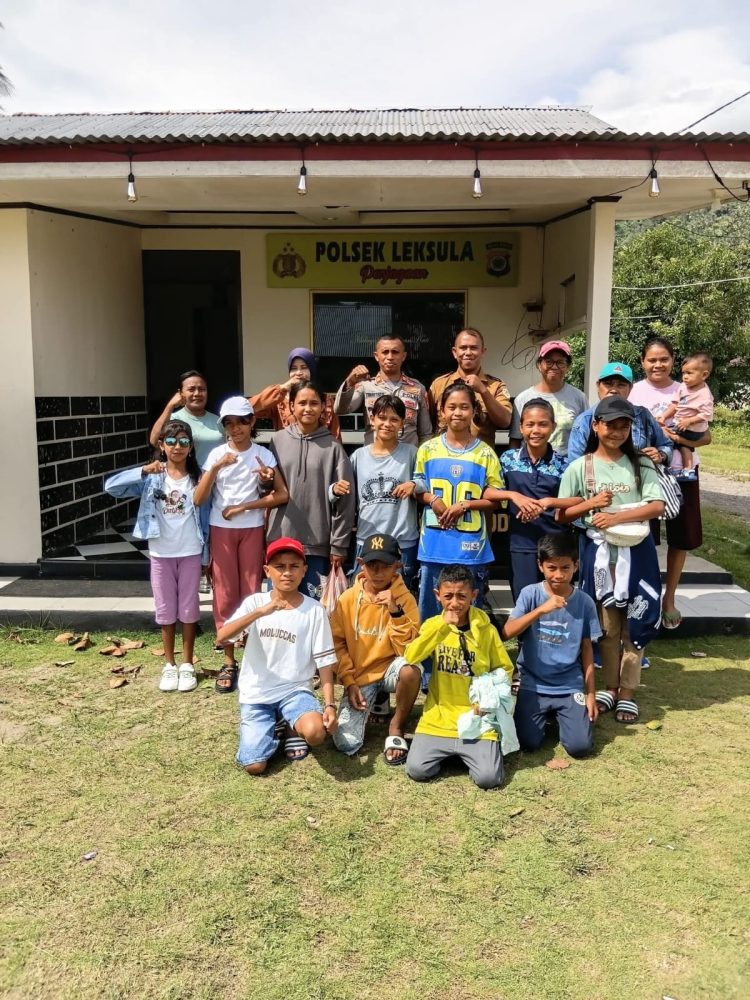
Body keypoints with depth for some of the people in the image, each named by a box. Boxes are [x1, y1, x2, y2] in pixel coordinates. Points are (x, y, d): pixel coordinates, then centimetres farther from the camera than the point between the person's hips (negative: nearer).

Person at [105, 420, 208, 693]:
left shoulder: (198, 479, -2)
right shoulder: (151, 478, -3)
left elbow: (205, 519, 1)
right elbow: (111, 486, -14)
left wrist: (207, 555, 0)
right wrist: (144, 471, -24)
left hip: (190, 553, 0)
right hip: (160, 554, 0)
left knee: (188, 609, 8)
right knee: (165, 609, 10)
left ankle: (187, 664, 21)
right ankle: (169, 665, 23)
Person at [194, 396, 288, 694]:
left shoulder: (263, 455, -1)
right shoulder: (216, 454, 0)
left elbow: (282, 495, -7)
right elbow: (199, 499, -7)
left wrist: (243, 507, -12)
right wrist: (216, 467, -20)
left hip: (252, 530, 0)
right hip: (221, 530, 1)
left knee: (251, 593, 2)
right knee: (225, 594, 3)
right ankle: (228, 661, 12)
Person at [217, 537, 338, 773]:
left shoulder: (314, 610, -6)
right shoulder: (255, 602, -5)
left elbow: (324, 662, -4)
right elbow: (222, 636, -20)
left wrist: (330, 704, -14)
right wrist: (260, 612, -32)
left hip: (295, 690, 0)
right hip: (256, 693, 1)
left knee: (315, 731, -31)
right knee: (254, 765, -14)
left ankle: (293, 729, 6)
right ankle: (274, 727, 18)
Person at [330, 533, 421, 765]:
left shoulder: (405, 599, -12)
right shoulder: (347, 599, -7)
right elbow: (337, 643, 1)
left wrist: (395, 612, -28)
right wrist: (349, 682, -7)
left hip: (390, 669, -1)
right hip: (359, 676, 1)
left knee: (411, 670, -38)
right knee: (346, 744, -15)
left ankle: (396, 727, -8)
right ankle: (373, 702, 18)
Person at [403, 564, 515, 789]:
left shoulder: (486, 630, -2)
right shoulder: (433, 625, 1)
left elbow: (504, 670, 8)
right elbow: (410, 658, -17)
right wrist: (442, 625, -23)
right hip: (439, 718, 1)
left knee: (488, 778, -18)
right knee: (416, 770, -15)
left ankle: (467, 752, 14)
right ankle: (448, 752, 15)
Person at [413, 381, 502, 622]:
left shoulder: (485, 453, -1)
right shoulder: (427, 449, 3)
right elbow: (417, 489, 10)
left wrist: (465, 505, -13)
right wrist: (432, 500, -10)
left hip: (470, 546, -1)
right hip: (434, 545, 1)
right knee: (429, 612, 10)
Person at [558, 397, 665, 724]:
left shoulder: (641, 465, 3)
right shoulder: (579, 467, 1)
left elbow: (657, 506, -8)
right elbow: (562, 516, 1)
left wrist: (616, 517, -18)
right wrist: (591, 503, -14)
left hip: (637, 551, 0)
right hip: (599, 552, 0)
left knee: (635, 622, 6)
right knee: (607, 625, 9)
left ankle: (628, 692, 19)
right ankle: (610, 687, 24)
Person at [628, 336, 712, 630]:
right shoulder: (635, 392, -3)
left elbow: (706, 436, 3)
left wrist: (686, 438, -17)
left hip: (682, 473, 3)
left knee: (682, 538, 10)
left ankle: (669, 598, 27)